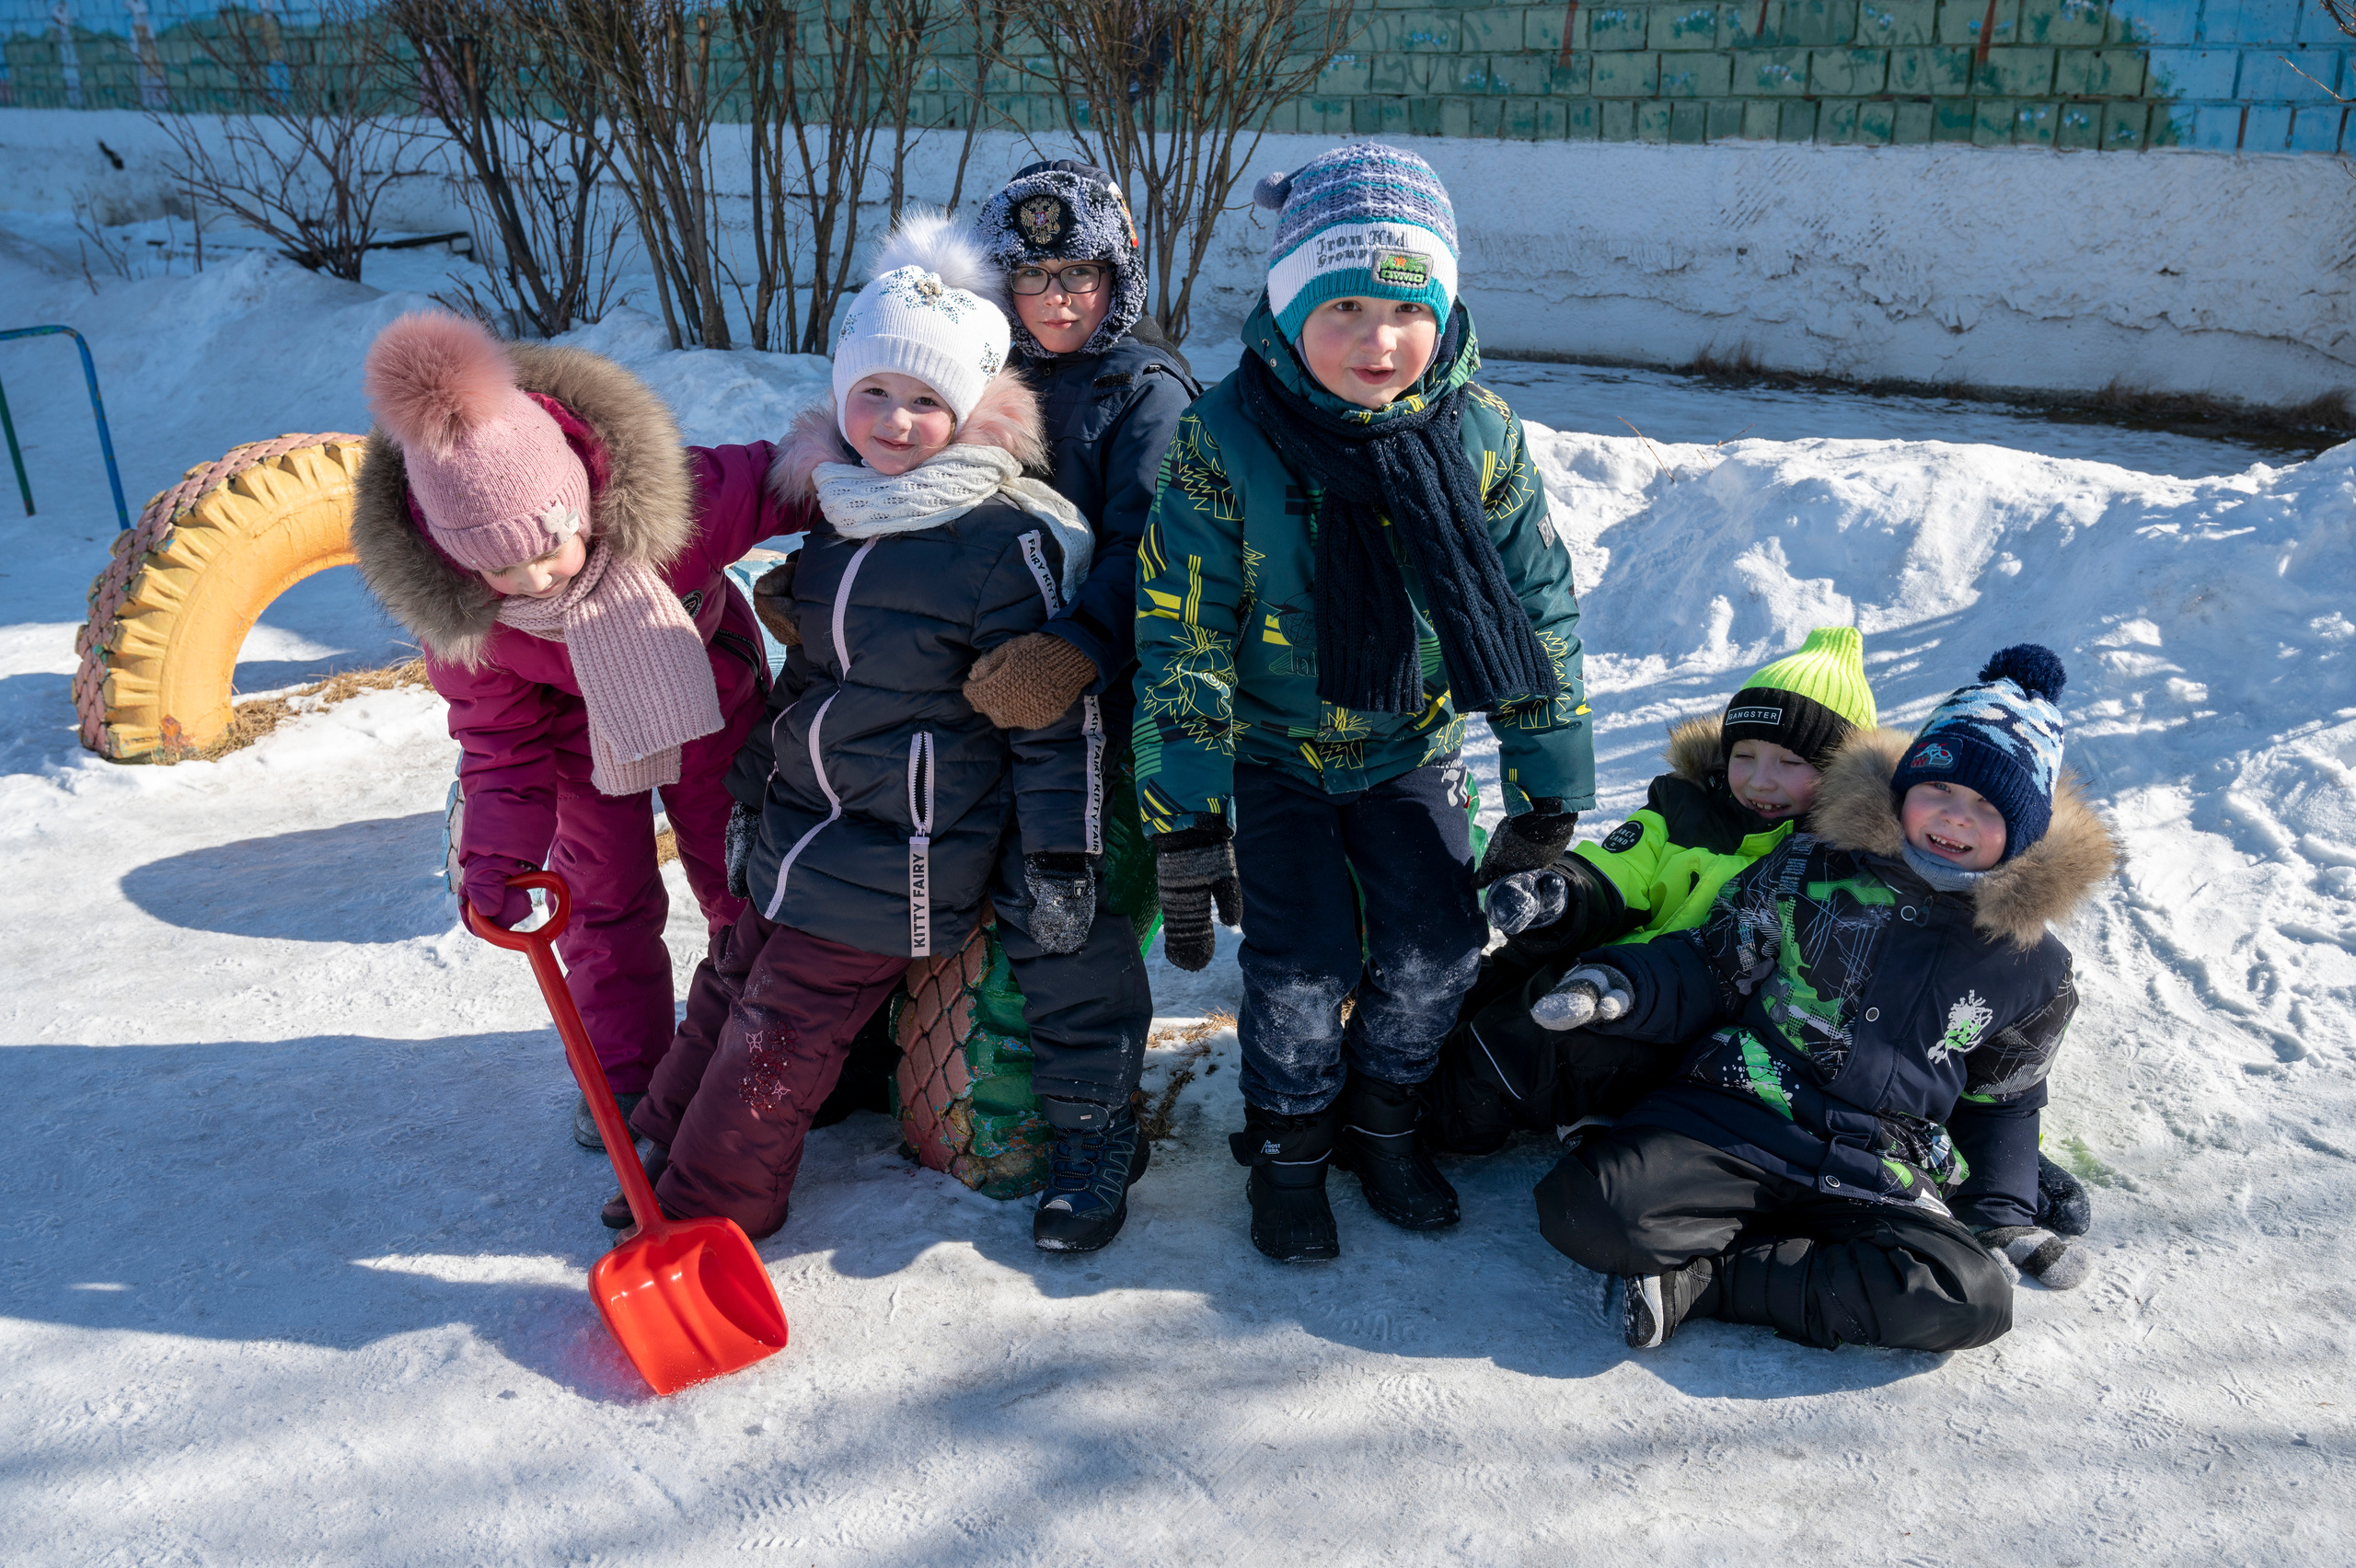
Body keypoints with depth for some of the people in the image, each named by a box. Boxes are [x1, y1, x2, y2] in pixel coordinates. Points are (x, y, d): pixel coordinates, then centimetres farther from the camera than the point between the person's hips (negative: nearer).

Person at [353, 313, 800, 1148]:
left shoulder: (674, 493, -42)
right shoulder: (453, 609, -34)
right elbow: (498, 734, -18)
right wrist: (499, 842, -29)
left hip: (709, 693, 0)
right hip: (578, 725, 0)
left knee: (738, 870, 15)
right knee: (603, 892, 13)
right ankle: (623, 1072, 35)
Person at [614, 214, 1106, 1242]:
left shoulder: (1005, 539, -19)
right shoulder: (838, 510, 6)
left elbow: (1053, 715, -17)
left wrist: (1061, 860, -16)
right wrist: (755, 789, 24)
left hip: (898, 863, -8)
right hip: (798, 828, 8)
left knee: (783, 1027, 3)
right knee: (734, 981, 20)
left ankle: (709, 1209, 21)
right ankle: (666, 1141, 40)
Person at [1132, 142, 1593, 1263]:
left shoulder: (1479, 433, -13)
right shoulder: (1226, 438, -21)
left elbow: (1537, 613, -5)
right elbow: (1181, 639, -17)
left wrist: (1550, 793, -4)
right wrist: (1185, 823, -17)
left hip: (1412, 748, 3)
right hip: (1269, 750, -2)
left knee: (1437, 944, -4)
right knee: (1306, 960, -10)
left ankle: (1381, 1115, 25)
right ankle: (1287, 1144, 19)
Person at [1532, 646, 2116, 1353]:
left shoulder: (2032, 968, 10)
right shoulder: (1813, 870, 4)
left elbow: (2001, 1104, 20)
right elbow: (1708, 972, 8)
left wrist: (2003, 1213, 6)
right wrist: (1621, 985, -11)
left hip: (1878, 1178, 3)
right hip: (1733, 1118, -2)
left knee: (1975, 1299, -31)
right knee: (1585, 1207, -30)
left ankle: (1702, 1280, -21)